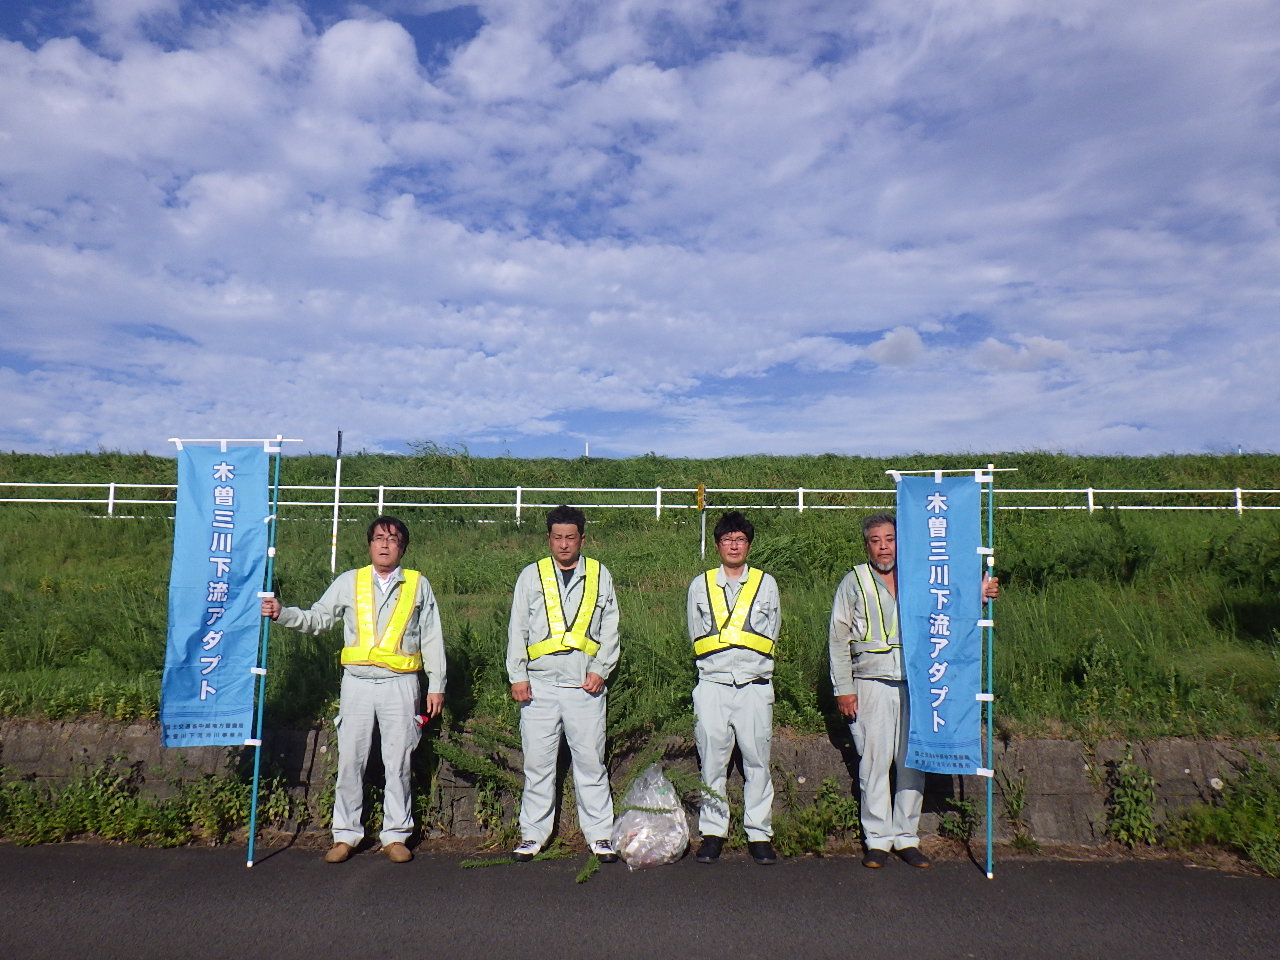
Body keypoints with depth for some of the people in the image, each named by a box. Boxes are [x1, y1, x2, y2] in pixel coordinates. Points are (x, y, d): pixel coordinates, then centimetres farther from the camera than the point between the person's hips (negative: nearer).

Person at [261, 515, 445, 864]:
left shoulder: (418, 585, 7)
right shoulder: (349, 582, 10)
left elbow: (431, 638, 7)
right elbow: (317, 619, 10)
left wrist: (436, 685, 5)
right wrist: (282, 613, -6)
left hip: (400, 683, -1)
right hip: (357, 682, 1)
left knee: (398, 763, 4)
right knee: (350, 761, 5)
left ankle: (395, 835, 16)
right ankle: (346, 835, 18)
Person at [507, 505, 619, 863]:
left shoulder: (600, 575, 10)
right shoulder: (531, 576, 10)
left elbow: (610, 629, 9)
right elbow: (517, 630, 9)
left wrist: (600, 670, -3)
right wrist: (517, 676, 1)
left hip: (585, 685, 0)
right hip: (540, 684, 1)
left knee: (591, 762, 3)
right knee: (538, 763, 6)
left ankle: (599, 834, 14)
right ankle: (533, 833, 18)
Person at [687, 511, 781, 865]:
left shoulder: (766, 584, 11)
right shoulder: (700, 586, 12)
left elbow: (770, 634, 10)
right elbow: (697, 637, 13)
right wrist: (725, 657, 6)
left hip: (755, 685, 0)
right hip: (712, 686, 1)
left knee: (757, 760, 1)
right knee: (712, 762, 3)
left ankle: (759, 833, 11)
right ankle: (712, 832, 13)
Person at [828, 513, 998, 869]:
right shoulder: (854, 582, 5)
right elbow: (837, 639, 3)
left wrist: (977, 595, 0)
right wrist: (843, 688, -3)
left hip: (915, 683, 2)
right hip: (871, 683, -2)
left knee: (912, 760, 6)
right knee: (874, 761, -1)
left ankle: (907, 837, 18)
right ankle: (877, 839, 11)